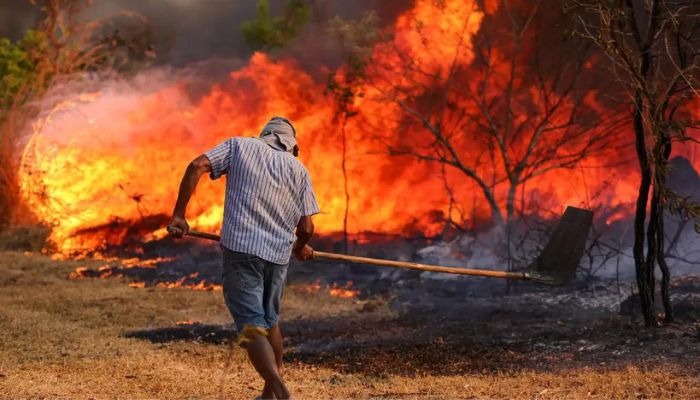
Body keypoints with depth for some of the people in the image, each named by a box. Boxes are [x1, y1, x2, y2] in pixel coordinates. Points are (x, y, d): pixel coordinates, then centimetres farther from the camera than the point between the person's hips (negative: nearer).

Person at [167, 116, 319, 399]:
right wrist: (301, 247, 28)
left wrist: (179, 214, -3)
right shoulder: (298, 169, 13)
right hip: (278, 254, 3)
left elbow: (196, 167, -5)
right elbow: (305, 228, 5)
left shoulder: (239, 145, 11)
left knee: (252, 327, -7)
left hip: (240, 248, -3)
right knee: (270, 321, 23)